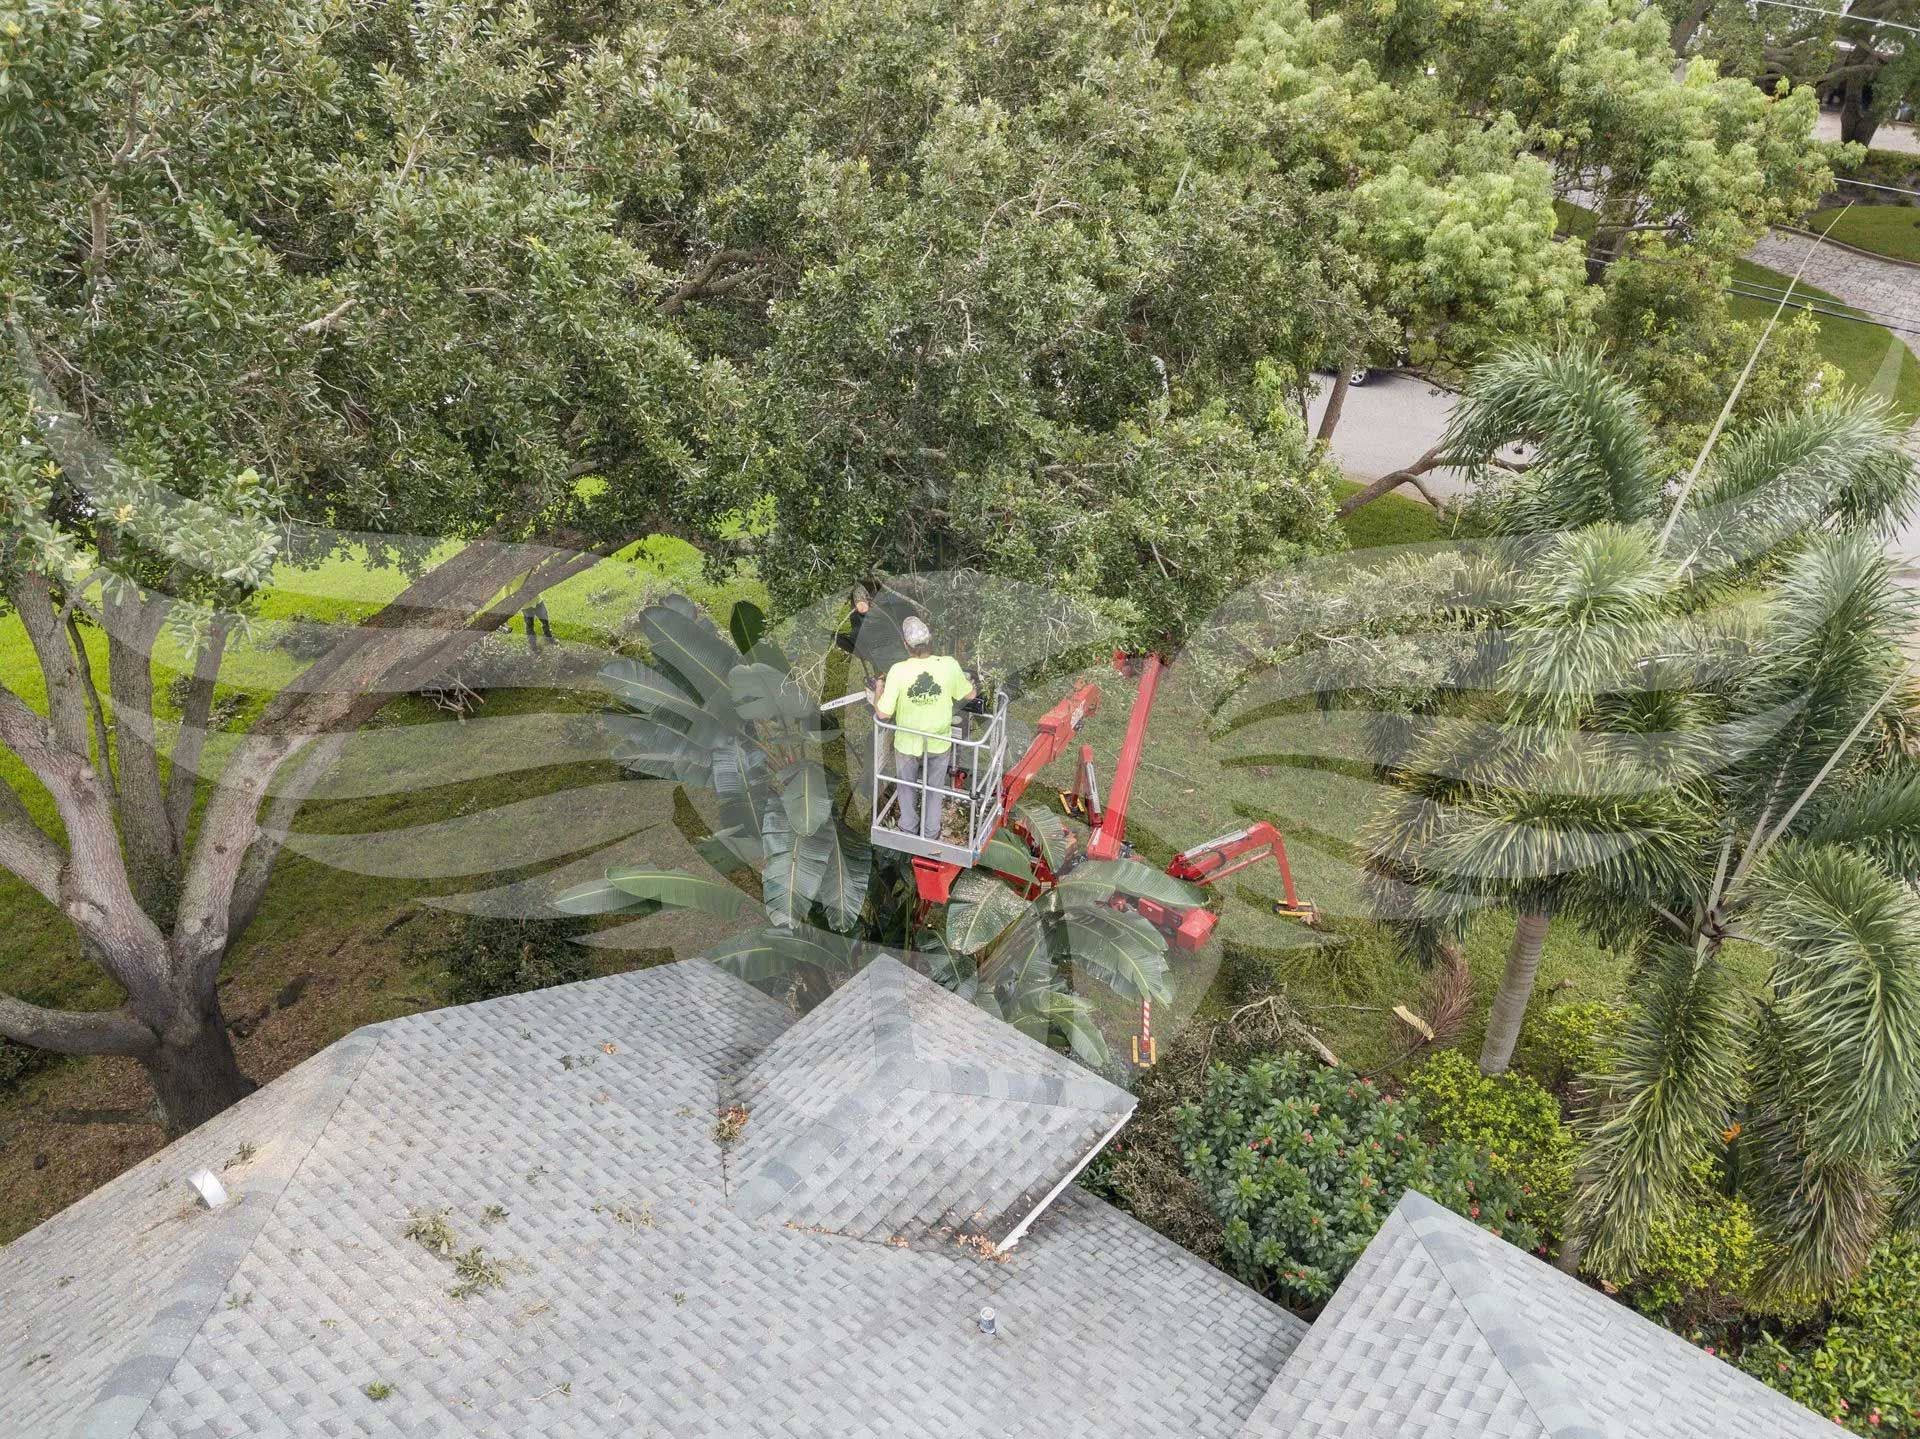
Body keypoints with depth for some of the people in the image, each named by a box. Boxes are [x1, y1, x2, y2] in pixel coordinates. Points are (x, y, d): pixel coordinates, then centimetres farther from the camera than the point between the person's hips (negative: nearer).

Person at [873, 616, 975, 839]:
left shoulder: (898, 671, -27)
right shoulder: (949, 666, -23)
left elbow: (883, 713, -21)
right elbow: (970, 695, -5)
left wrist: (879, 690, -2)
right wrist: (967, 681, 17)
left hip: (907, 744, -1)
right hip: (939, 744, 1)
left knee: (907, 787, 27)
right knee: (935, 788, 25)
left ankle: (909, 829, 44)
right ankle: (931, 833, 41)